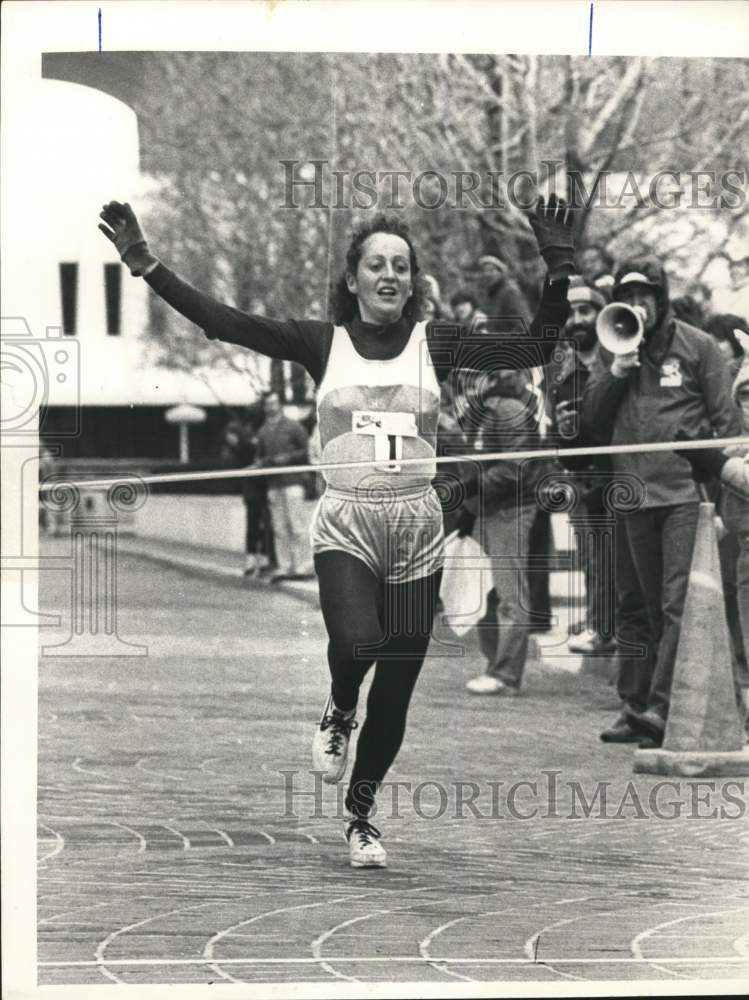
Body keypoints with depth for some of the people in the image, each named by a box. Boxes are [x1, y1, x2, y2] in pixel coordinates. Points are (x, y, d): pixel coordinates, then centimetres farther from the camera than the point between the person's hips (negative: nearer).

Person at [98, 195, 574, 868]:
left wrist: (559, 272, -14)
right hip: (345, 526, -2)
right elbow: (222, 322, -5)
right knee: (357, 643, -29)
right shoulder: (321, 343, 2)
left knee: (397, 687, 4)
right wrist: (145, 265, -13)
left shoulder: (437, 343, 4)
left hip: (417, 531, 2)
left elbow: (536, 349, -3)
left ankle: (361, 816, 24)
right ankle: (339, 716, 7)